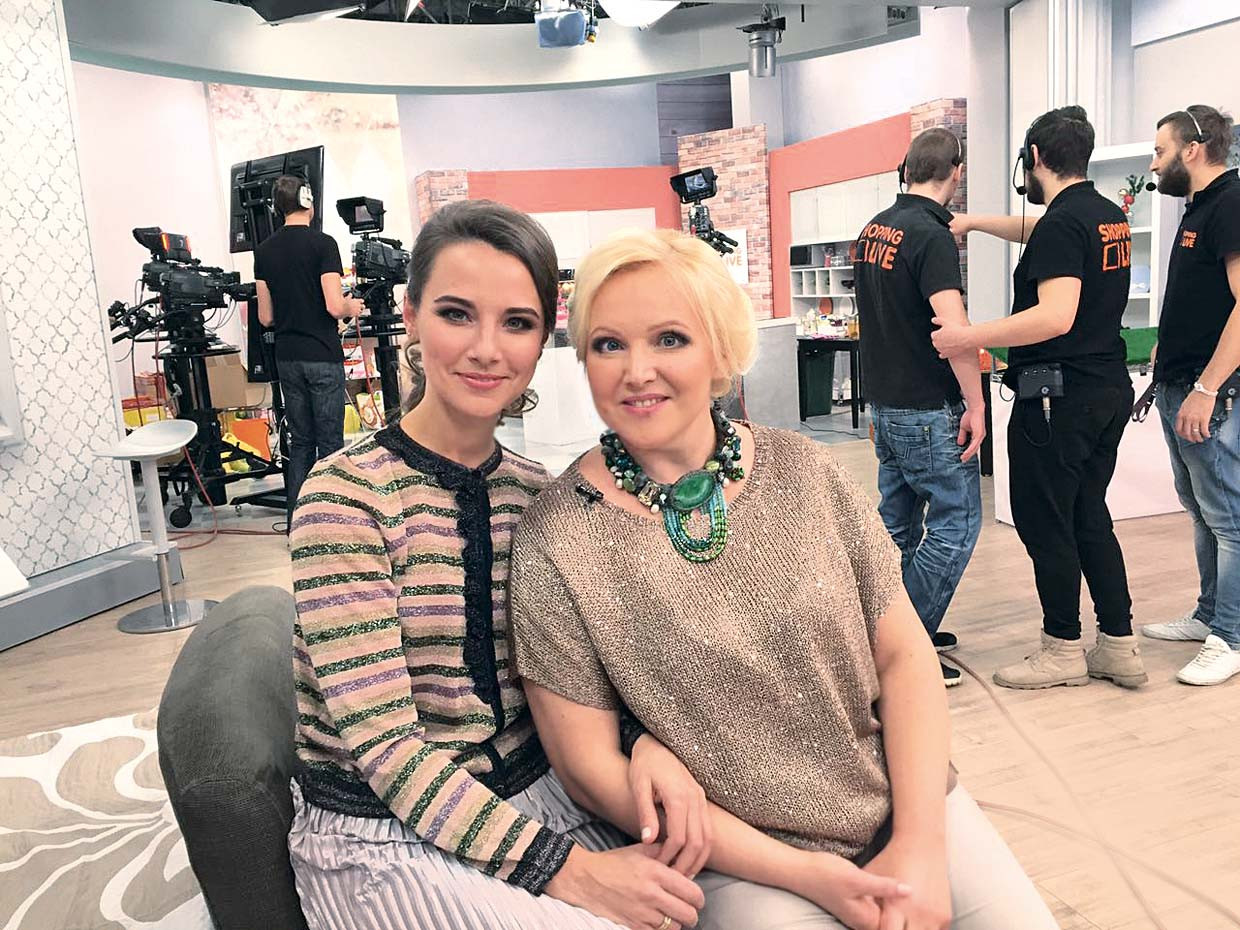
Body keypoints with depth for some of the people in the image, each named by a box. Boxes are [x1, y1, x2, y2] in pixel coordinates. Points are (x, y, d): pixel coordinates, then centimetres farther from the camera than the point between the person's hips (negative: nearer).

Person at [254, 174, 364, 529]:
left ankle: (297, 525, 14)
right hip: (323, 357, -5)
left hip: (287, 359, 6)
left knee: (300, 442, 12)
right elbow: (335, 307, -18)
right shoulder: (322, 244, -10)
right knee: (330, 443, 1)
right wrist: (352, 307, 4)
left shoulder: (264, 250, 7)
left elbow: (265, 317, 8)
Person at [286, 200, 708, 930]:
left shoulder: (538, 494, 0)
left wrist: (647, 741, -17)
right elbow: (384, 743, -19)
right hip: (385, 838, -4)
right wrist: (566, 871, -23)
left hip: (529, 794, 5)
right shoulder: (346, 495, -16)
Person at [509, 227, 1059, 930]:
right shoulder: (556, 542, -13)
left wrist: (920, 844, -10)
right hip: (743, 860, -2)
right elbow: (589, 766, -10)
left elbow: (905, 656, 0)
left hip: (908, 810, 3)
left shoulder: (804, 471, -4)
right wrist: (800, 873, -12)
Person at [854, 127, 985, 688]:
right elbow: (953, 327, -26)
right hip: (928, 409, -9)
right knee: (956, 522, 0)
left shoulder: (873, 229, 9)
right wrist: (976, 404, -18)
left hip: (884, 404, 9)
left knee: (898, 523, 17)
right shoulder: (931, 236, -17)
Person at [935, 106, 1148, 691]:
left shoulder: (1063, 222, -17)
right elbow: (1034, 232, 30)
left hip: (1059, 396, -9)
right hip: (1110, 389, 9)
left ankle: (1062, 651, 14)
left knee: (1044, 522, 2)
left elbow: (1057, 317, -28)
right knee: (1089, 516, 16)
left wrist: (971, 338, -25)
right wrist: (976, 222, 24)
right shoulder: (1110, 216, 12)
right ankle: (1119, 647, 21)